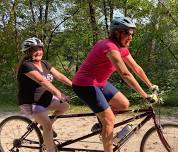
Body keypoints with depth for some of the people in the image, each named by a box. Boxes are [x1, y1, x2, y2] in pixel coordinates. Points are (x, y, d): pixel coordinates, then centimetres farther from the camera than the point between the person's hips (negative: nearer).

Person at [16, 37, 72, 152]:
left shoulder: (45, 64, 4)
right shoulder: (26, 65, -21)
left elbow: (59, 75, -2)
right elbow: (42, 81, -33)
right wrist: (58, 93, -42)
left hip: (46, 98, 8)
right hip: (31, 102, -8)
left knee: (65, 106, -1)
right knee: (47, 126, -18)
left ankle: (46, 125, 16)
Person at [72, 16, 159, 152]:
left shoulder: (122, 48, 4)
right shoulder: (110, 47, -25)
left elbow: (136, 68, 13)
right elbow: (125, 74, -33)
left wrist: (151, 85, 14)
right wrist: (145, 95, -33)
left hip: (100, 82, 9)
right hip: (85, 84, -9)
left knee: (124, 104, 7)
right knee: (110, 120, -7)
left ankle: (102, 122, 23)